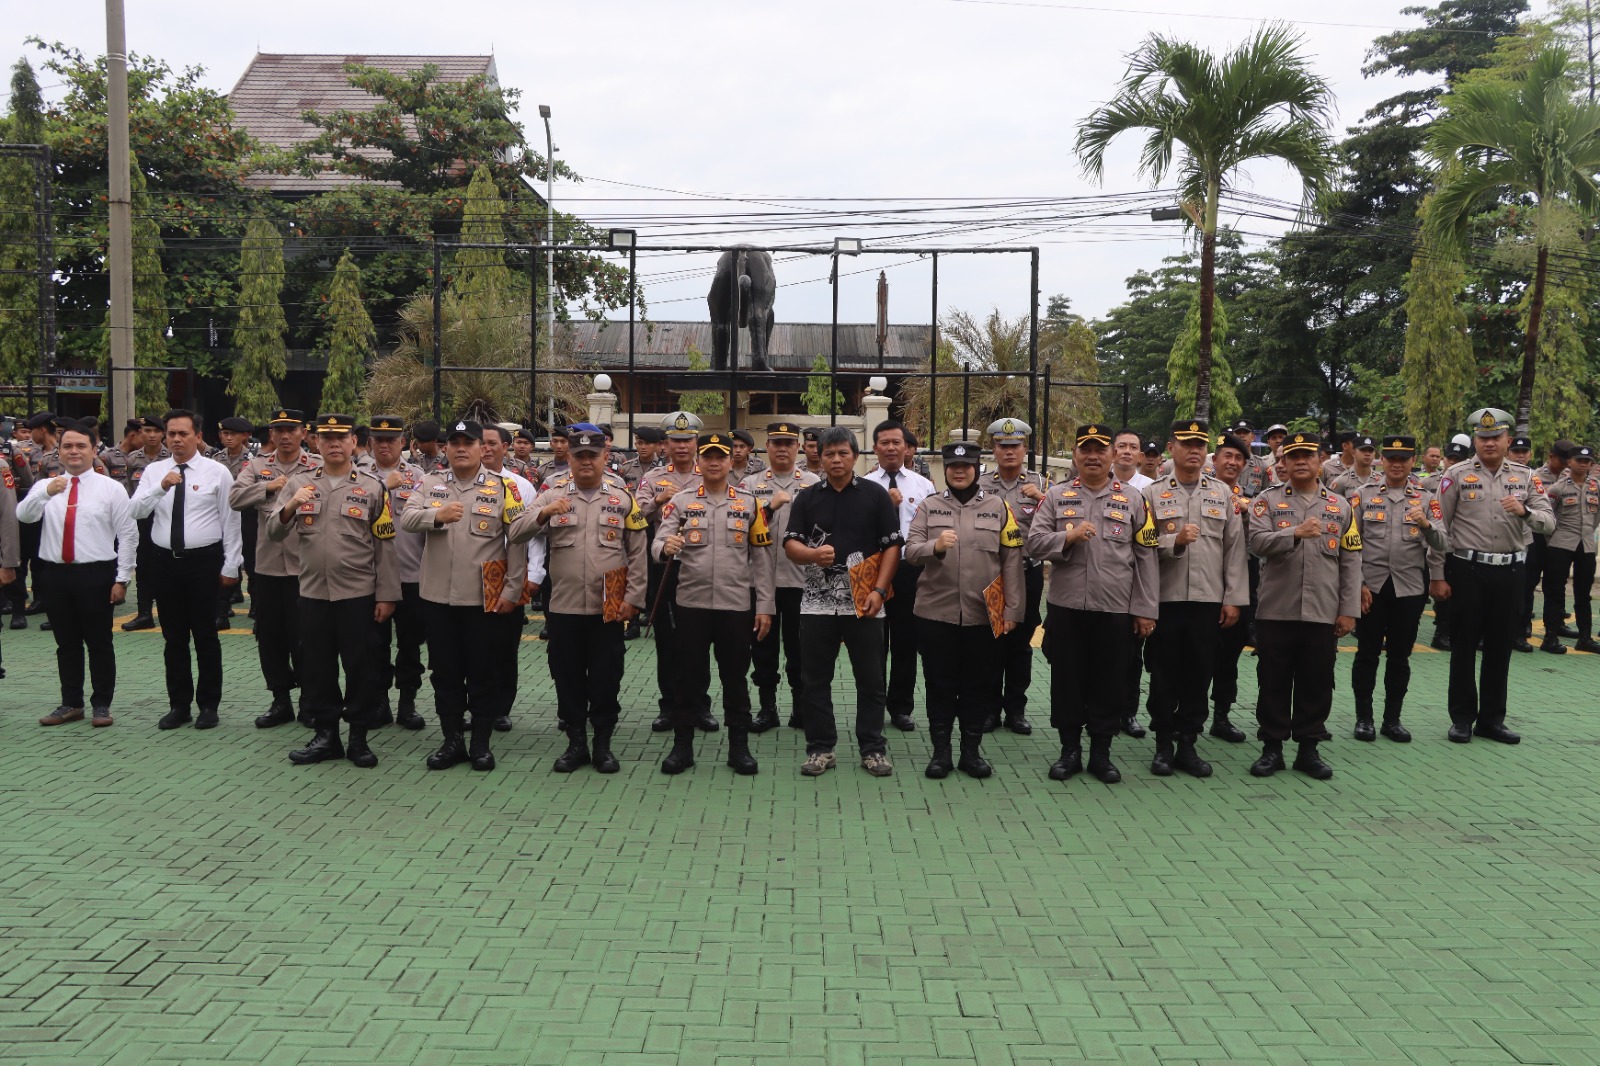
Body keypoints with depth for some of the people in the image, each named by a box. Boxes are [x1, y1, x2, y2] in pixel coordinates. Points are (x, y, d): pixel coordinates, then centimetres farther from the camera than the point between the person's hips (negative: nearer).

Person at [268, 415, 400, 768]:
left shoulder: (372, 487, 0)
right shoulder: (299, 483, 7)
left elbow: (384, 546, 0)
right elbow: (274, 532, 3)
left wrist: (386, 595, -4)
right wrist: (290, 507, -18)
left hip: (358, 594, -2)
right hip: (312, 593, 3)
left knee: (361, 666, 3)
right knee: (317, 666, 9)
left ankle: (359, 736, 15)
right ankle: (326, 735, 22)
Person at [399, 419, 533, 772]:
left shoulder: (503, 488, -1)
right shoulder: (429, 485, 8)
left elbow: (517, 541, -3)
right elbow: (406, 519, -5)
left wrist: (512, 590, -8)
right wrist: (437, 515, -25)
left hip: (486, 599, -3)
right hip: (438, 597, 3)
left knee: (484, 673, 5)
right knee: (445, 672, 10)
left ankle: (481, 743, 17)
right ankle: (452, 741, 22)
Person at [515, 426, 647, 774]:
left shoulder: (624, 500, 5)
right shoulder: (551, 497, 6)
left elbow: (638, 555, 4)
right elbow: (518, 533, -6)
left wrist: (633, 598, -3)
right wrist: (544, 513, -24)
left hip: (609, 610, -1)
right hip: (563, 608, 1)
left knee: (606, 678, 5)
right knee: (567, 677, 7)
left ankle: (603, 745, 17)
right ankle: (576, 744, 20)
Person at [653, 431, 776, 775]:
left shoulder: (749, 503, 4)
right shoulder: (681, 501, 3)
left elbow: (762, 558, 5)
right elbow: (659, 542, -8)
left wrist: (765, 606, 1)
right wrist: (666, 547, -32)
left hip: (736, 605, 0)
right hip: (691, 603, 0)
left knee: (735, 678, 8)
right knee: (689, 676, 6)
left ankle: (739, 747, 18)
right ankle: (682, 746, 17)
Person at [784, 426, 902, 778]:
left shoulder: (876, 495, 3)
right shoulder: (807, 498, 8)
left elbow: (892, 545, 1)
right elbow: (790, 544, 4)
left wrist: (879, 590, -10)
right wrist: (813, 554, -19)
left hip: (864, 603, -2)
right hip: (817, 602, 2)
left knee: (871, 679, 4)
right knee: (815, 680, 6)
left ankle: (873, 749, 15)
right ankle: (820, 749, 17)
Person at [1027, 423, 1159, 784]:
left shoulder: (1133, 500, 5)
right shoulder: (1057, 496, 6)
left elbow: (1146, 558, 3)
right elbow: (1034, 542, 0)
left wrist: (1145, 609, -2)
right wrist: (1068, 537, -17)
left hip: (1116, 610, 0)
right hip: (1066, 608, 1)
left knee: (1109, 683, 6)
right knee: (1067, 680, 7)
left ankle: (1101, 752, 20)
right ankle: (1070, 750, 20)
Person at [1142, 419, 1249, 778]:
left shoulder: (1223, 493, 8)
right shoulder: (1153, 494, 3)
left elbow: (1235, 549, 5)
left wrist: (1234, 599, 0)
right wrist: (1174, 541, -19)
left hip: (1209, 600, 2)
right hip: (1165, 599, -1)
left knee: (1198, 675, 6)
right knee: (1164, 674, 5)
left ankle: (1188, 744, 17)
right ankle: (1164, 744, 16)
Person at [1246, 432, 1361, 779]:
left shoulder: (1340, 506, 10)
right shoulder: (1268, 500, 3)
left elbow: (1351, 562, 7)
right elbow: (1257, 542, -12)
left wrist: (1348, 610, 2)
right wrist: (1296, 532, -27)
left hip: (1323, 613, 2)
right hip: (1276, 611, -2)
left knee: (1316, 683, 7)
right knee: (1273, 682, 5)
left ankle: (1308, 748, 18)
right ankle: (1272, 747, 15)